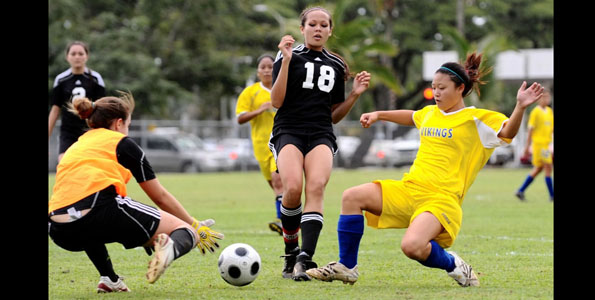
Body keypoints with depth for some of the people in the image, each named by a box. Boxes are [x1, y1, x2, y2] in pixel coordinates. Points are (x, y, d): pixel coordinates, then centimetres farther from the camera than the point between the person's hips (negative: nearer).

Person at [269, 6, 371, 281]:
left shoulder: (336, 66, 19)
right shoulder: (289, 57, 7)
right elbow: (276, 101, -5)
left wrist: (355, 94, 7)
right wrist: (286, 61, -11)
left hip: (321, 135, 3)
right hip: (289, 131, -3)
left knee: (316, 186, -26)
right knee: (293, 188, -28)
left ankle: (305, 260, -35)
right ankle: (290, 254, -7)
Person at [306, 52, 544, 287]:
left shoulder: (476, 119, -2)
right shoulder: (430, 113, 19)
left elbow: (507, 132, -16)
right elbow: (410, 117, 42)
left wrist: (520, 107, -31)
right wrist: (378, 115, 40)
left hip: (442, 198, -7)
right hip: (409, 189, 7)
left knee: (412, 246, -33)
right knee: (352, 197, -8)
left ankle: (453, 265, 0)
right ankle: (346, 268, 2)